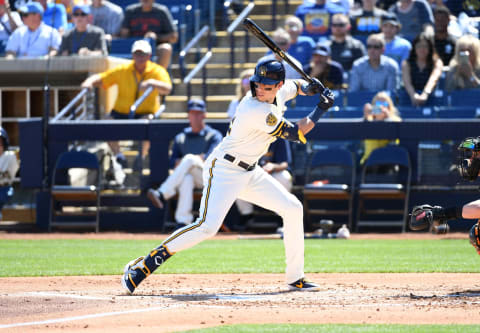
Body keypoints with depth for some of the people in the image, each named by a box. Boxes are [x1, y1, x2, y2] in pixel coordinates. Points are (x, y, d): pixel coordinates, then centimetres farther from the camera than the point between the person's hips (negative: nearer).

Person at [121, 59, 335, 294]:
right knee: (207, 226, -25)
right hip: (224, 170, -9)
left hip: (249, 173, 9)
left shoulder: (279, 93, 0)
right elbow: (295, 134, -18)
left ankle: (295, 278, 14)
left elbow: (295, 86, 24)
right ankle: (143, 265, -21)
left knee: (293, 209, 7)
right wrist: (320, 110, -9)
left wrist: (310, 88, 2)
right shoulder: (257, 111, -27)